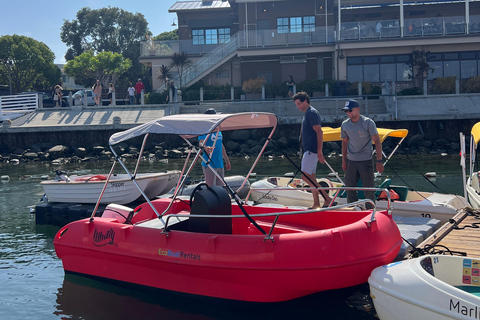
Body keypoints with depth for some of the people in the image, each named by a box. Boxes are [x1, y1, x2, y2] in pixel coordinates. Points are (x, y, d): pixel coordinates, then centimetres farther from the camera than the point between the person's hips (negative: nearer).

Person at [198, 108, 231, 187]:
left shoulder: (218, 130, 15)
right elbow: (201, 142, -26)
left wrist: (227, 161, 26)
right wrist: (205, 147, -50)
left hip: (220, 165, 8)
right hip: (209, 165, -8)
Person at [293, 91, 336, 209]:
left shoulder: (311, 112, -13)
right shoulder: (307, 113, 18)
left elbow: (319, 132, -19)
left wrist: (319, 151, -24)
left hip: (312, 150, -10)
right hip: (309, 150, 10)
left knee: (305, 176, -13)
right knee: (311, 177, 11)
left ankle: (327, 198, -11)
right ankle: (316, 204, 15)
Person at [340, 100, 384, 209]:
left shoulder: (368, 122, -9)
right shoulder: (345, 124, 4)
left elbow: (377, 141, -7)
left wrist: (379, 161, -12)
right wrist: (343, 160, 13)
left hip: (366, 161, -4)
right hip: (351, 161, 4)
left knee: (369, 188, 0)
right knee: (349, 187, 7)